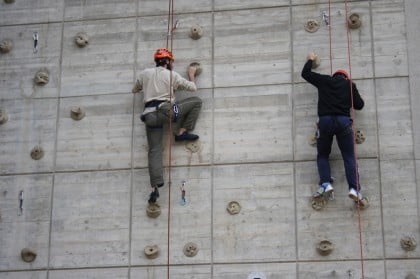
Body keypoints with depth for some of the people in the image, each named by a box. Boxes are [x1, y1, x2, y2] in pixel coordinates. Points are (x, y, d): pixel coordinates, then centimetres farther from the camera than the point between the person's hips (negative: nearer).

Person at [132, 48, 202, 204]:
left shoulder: (145, 74, 15)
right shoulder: (172, 75, 7)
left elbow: (135, 90, 30)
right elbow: (193, 88, 15)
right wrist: (191, 74, 34)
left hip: (149, 114, 4)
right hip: (165, 110, -4)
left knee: (154, 150, 2)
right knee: (196, 101, 12)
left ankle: (155, 187, -11)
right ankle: (181, 132, 11)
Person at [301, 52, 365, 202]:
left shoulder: (324, 80, 15)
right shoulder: (349, 85, 15)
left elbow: (305, 73, 27)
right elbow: (359, 105, 16)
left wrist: (310, 60, 43)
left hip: (325, 121, 0)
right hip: (343, 121, 0)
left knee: (322, 155, 15)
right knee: (349, 157, 3)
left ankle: (325, 184, -5)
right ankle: (354, 188, -13)